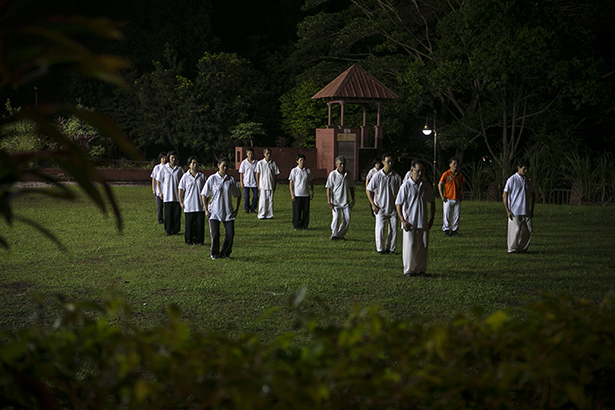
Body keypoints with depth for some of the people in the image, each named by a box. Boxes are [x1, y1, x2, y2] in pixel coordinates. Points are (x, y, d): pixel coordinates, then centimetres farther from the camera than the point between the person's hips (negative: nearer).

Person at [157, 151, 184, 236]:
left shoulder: (179, 169, 7)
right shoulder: (164, 168, 2)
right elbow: (159, 181, 7)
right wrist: (160, 192, 1)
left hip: (177, 195, 1)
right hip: (167, 195, -1)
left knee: (177, 213, 0)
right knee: (168, 213, -1)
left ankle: (176, 230, 10)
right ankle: (168, 230, 8)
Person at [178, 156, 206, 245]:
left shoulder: (202, 176, 6)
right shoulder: (186, 176, 1)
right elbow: (181, 189, 5)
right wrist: (181, 202, 0)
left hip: (200, 205, 2)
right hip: (189, 204, -2)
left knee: (200, 223, 0)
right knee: (189, 224, 1)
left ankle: (199, 240, 10)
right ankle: (188, 240, 12)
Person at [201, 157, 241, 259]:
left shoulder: (231, 180, 3)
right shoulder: (212, 179, -3)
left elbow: (238, 194, 15)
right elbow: (203, 194, 2)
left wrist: (237, 209, 7)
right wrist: (206, 210, -3)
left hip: (228, 212, 2)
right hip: (214, 212, -2)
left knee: (230, 234, -5)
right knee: (215, 234, -8)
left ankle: (225, 253, 16)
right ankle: (214, 253, 15)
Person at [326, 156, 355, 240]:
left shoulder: (348, 174, 4)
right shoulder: (332, 174, -7)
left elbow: (351, 187, 15)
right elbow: (329, 189, -4)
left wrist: (353, 200, 12)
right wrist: (329, 202, -9)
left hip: (345, 201, 4)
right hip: (335, 201, -4)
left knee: (347, 219, -3)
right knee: (336, 218, -16)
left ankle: (340, 235, 14)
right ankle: (334, 235, 1)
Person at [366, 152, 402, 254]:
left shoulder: (396, 176, 0)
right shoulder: (377, 176, -7)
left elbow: (399, 192, 10)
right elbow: (368, 190, -2)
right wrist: (373, 205, -6)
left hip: (393, 208, 2)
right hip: (380, 208, -2)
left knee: (393, 229, 2)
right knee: (380, 229, -4)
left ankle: (390, 248, 15)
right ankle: (380, 249, 10)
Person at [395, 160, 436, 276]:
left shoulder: (426, 185, 6)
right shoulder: (406, 185, -7)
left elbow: (432, 202, 18)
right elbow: (398, 204, -6)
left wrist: (431, 219, 12)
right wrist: (403, 221, -13)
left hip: (423, 223, 4)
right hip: (410, 222, -4)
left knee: (423, 247, 5)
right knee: (410, 246, -3)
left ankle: (420, 269, 15)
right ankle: (408, 270, 8)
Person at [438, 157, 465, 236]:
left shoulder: (460, 175, 7)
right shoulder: (446, 174, -5)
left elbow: (461, 185, 19)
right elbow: (440, 184, -4)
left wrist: (462, 195, 11)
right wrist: (442, 196, -8)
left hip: (457, 199, 4)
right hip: (448, 199, -4)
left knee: (456, 215, 6)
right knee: (446, 215, -1)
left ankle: (454, 230, 15)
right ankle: (446, 230, 8)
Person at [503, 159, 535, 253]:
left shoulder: (528, 181, 12)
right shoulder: (512, 180, -5)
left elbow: (532, 196, 23)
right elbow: (504, 196, -6)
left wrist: (532, 210, 16)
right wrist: (507, 211, -11)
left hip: (526, 212, 5)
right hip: (515, 212, -5)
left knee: (529, 230, 2)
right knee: (515, 230, -4)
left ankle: (522, 248, 16)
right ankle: (512, 249, 10)